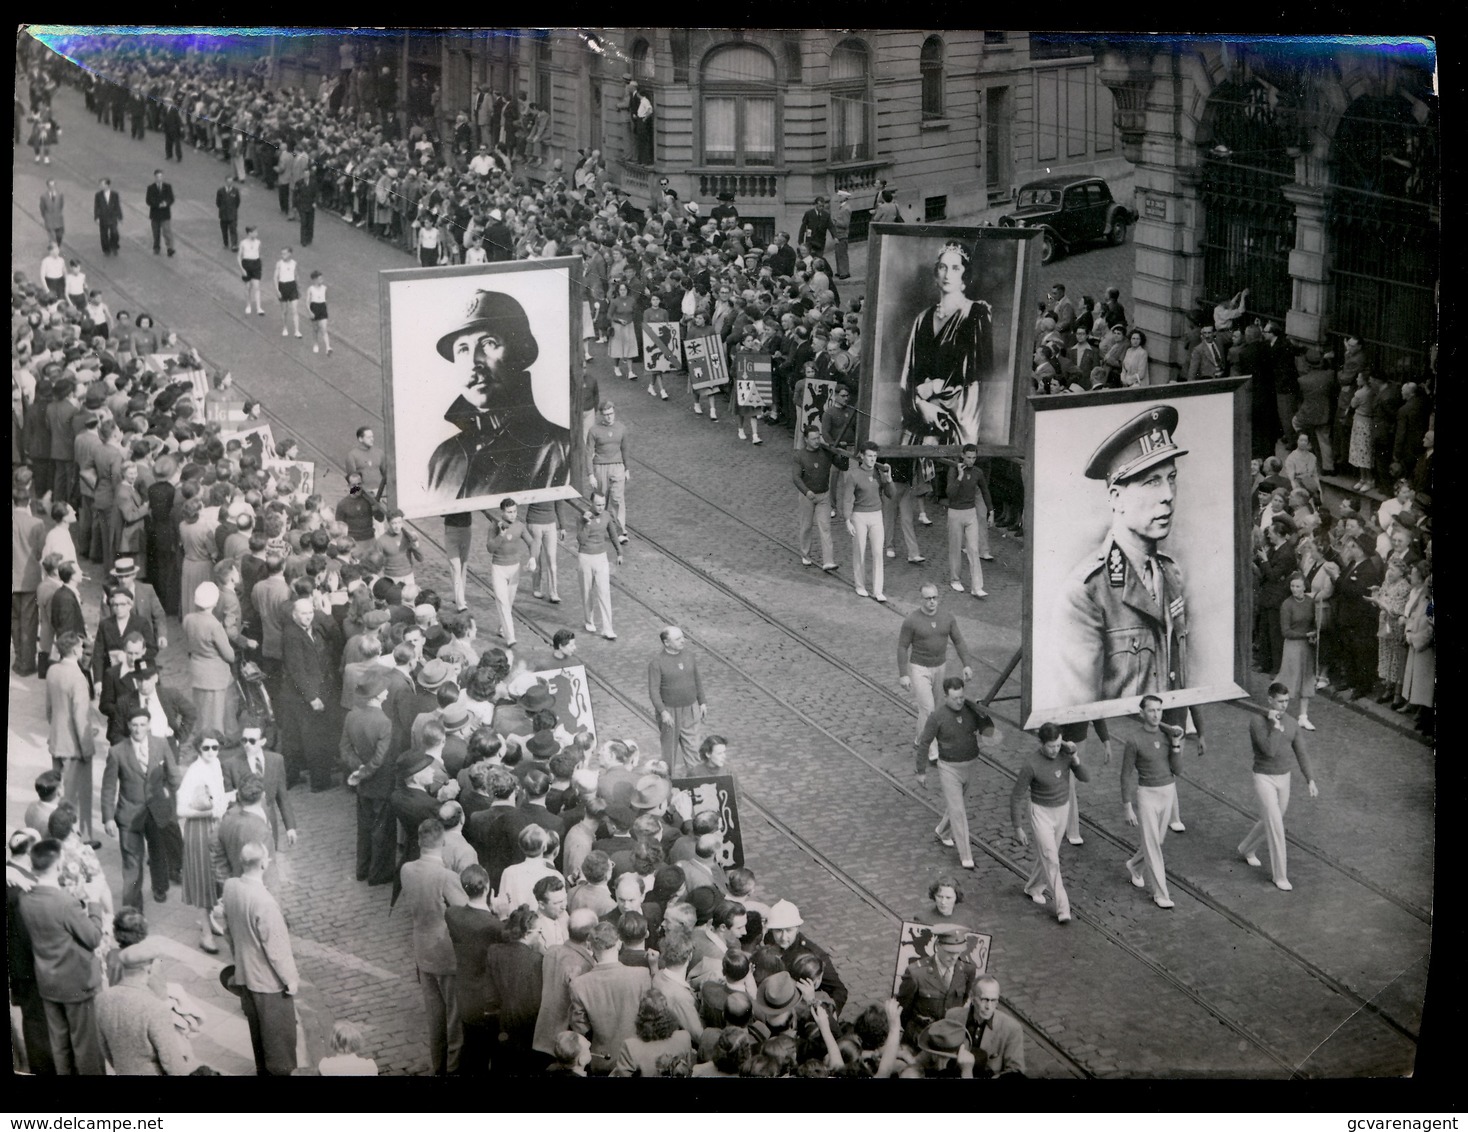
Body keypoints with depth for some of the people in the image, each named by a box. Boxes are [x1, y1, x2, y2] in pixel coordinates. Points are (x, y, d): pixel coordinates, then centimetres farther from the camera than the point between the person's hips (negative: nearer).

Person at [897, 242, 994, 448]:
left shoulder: (976, 315, 2)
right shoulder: (924, 319, 16)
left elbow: (979, 371, -5)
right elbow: (909, 375, 10)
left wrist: (933, 387, -5)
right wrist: (920, 404, -8)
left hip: (958, 414, -4)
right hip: (920, 415, 4)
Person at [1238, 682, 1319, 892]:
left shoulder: (1292, 724, -1)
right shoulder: (1257, 722, -20)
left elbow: (1301, 754, -1)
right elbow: (1269, 751, -30)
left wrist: (1311, 781, -9)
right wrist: (1275, 725, -29)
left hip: (1283, 780, 6)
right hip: (1264, 780, -6)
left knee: (1271, 822, 22)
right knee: (1276, 827, -11)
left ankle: (1246, 849, 50)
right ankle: (1280, 876, 1)